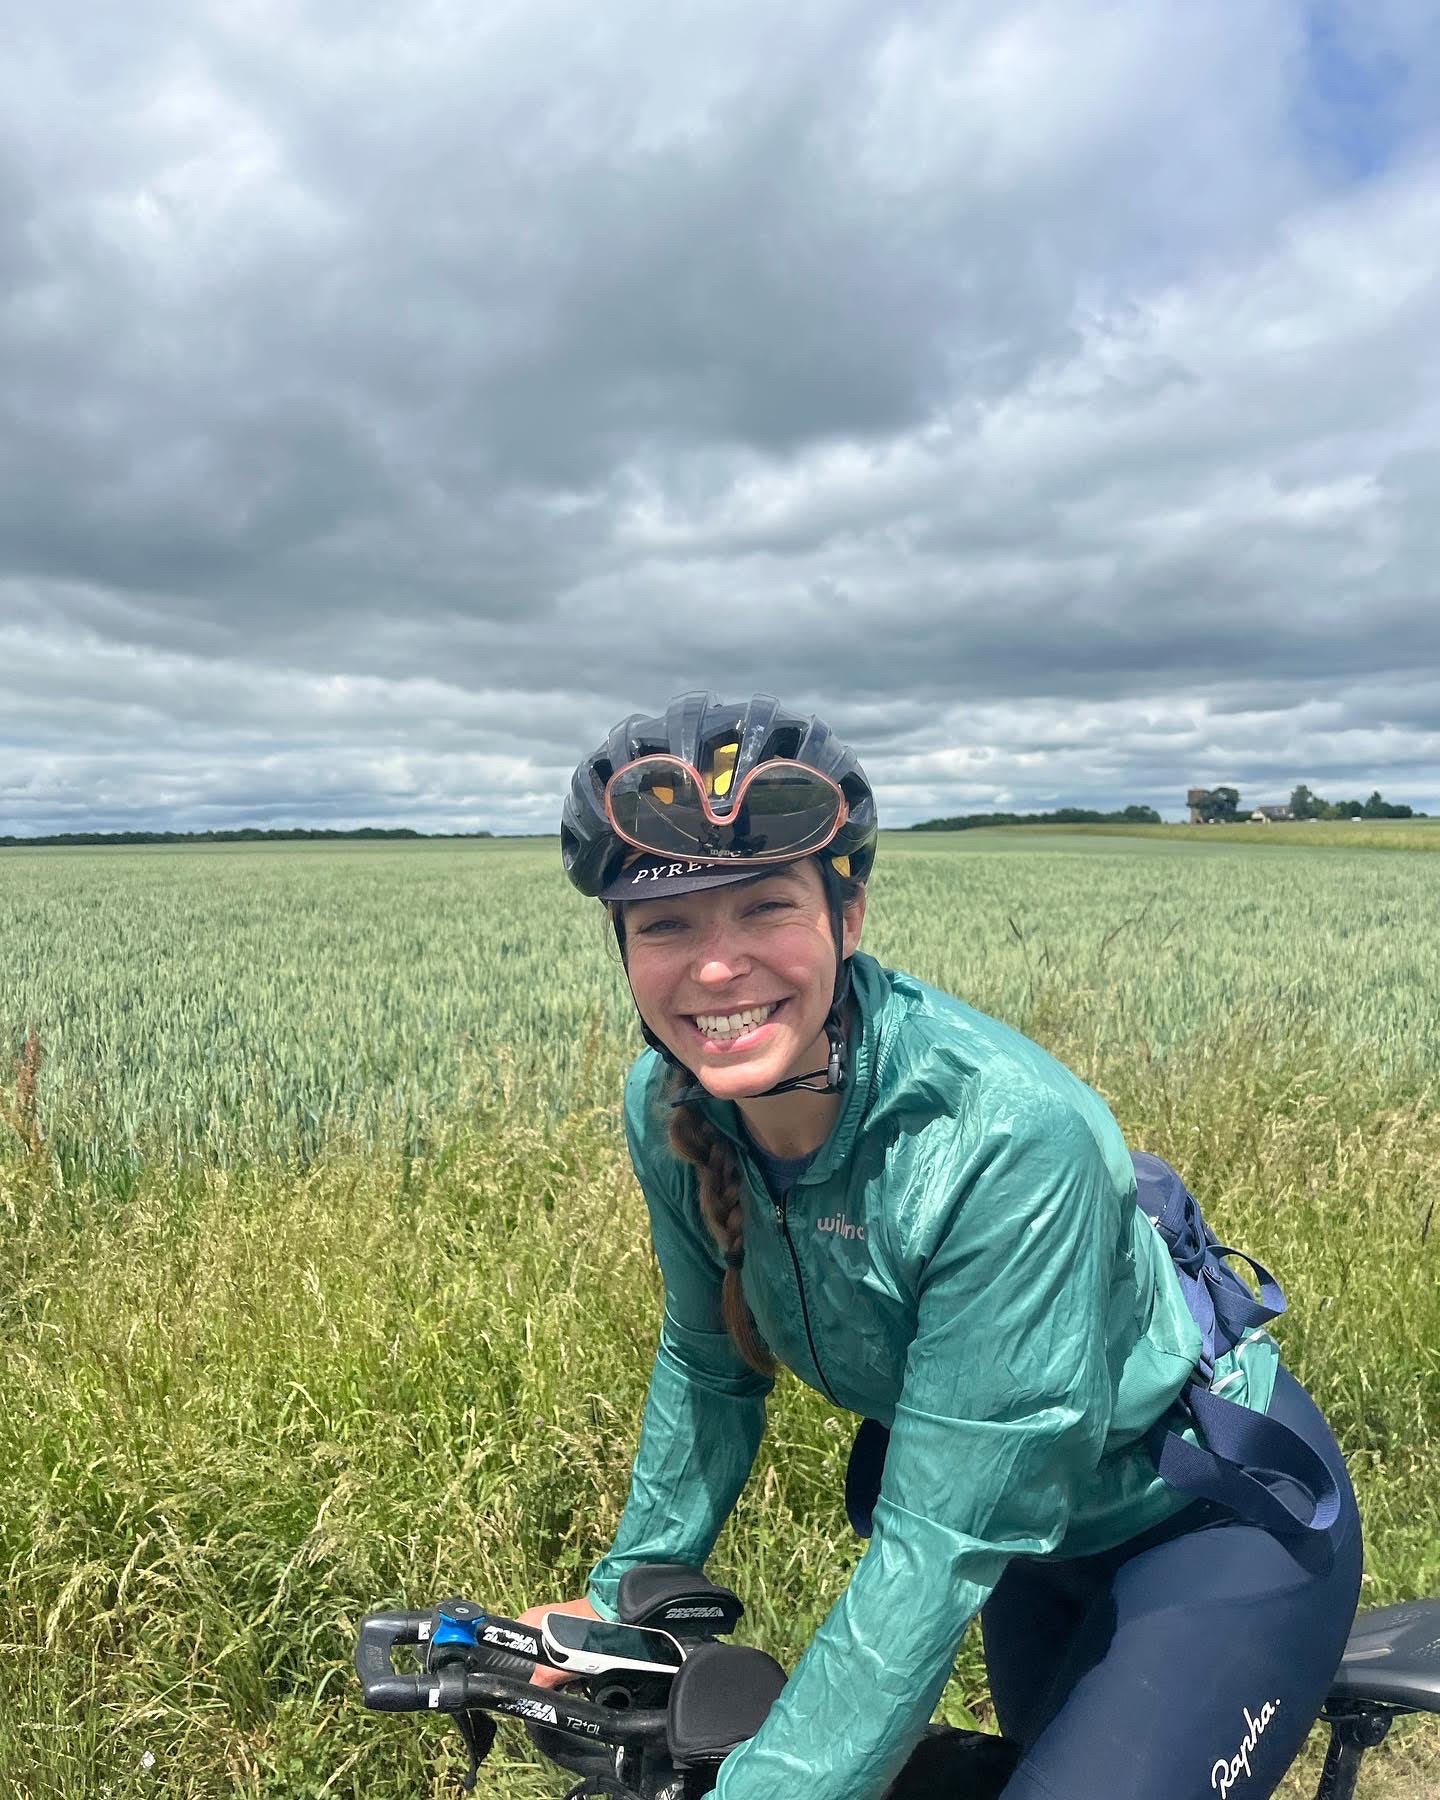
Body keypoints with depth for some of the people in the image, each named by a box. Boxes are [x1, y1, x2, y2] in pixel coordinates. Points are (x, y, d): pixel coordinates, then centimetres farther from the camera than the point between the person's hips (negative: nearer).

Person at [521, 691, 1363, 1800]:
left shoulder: (1007, 1136, -38)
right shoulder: (670, 1109, -19)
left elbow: (939, 1548, -33)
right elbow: (710, 1365, -2)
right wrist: (625, 1594, 0)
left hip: (1220, 1520, -5)